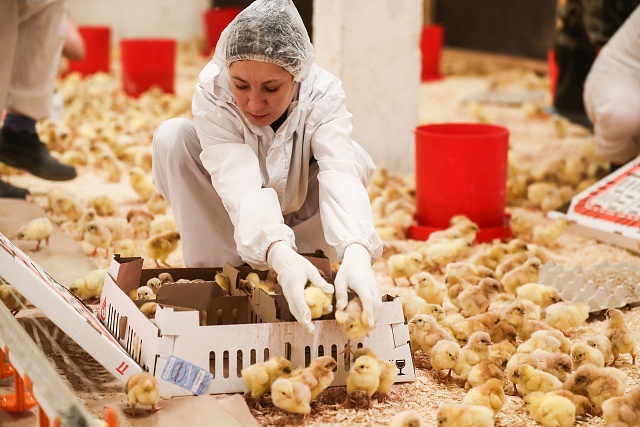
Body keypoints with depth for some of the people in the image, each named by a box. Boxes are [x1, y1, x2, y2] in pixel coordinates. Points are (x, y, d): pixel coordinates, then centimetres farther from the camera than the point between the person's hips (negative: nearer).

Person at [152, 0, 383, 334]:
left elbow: (340, 175, -44)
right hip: (237, 219, 0)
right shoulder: (212, 93, -32)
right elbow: (240, 183, -45)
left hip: (301, 220, 1)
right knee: (173, 136, -27)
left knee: (351, 156, -29)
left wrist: (356, 252, -63)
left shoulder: (324, 92, -28)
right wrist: (279, 254, -63)